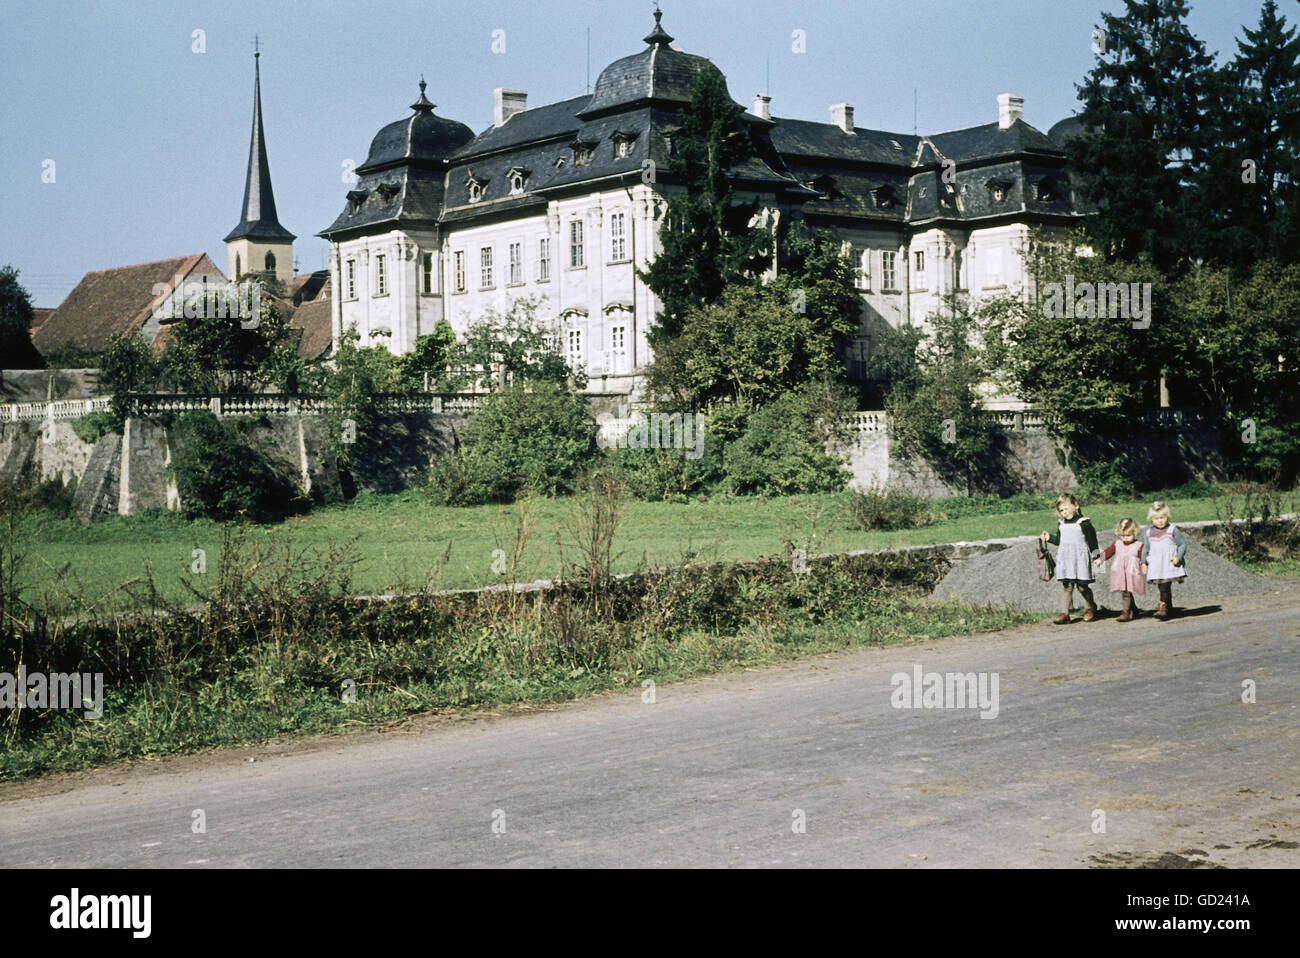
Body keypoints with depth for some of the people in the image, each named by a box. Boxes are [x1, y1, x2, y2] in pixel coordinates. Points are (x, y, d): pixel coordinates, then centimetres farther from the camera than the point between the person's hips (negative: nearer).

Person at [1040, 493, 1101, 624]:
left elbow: (1092, 540, -2)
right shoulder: (1061, 524, 12)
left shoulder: (1083, 522, -4)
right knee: (1066, 586, 0)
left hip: (1080, 559, -4)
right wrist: (1049, 538, 5)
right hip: (1065, 558, 4)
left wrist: (1096, 556, -3)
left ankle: (1090, 608, 23)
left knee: (1082, 586, 1)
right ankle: (1064, 613, -2)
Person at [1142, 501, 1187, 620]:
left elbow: (1182, 544, 0)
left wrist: (1178, 557, -13)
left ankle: (1163, 607, -19)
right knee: (1162, 587, 7)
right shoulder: (1149, 533, 11)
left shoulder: (1172, 530, -1)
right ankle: (1169, 608, 18)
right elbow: (1146, 549, 18)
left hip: (1169, 564, -5)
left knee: (1165, 586, -16)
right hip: (1155, 565, 5)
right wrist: (1143, 563, 12)